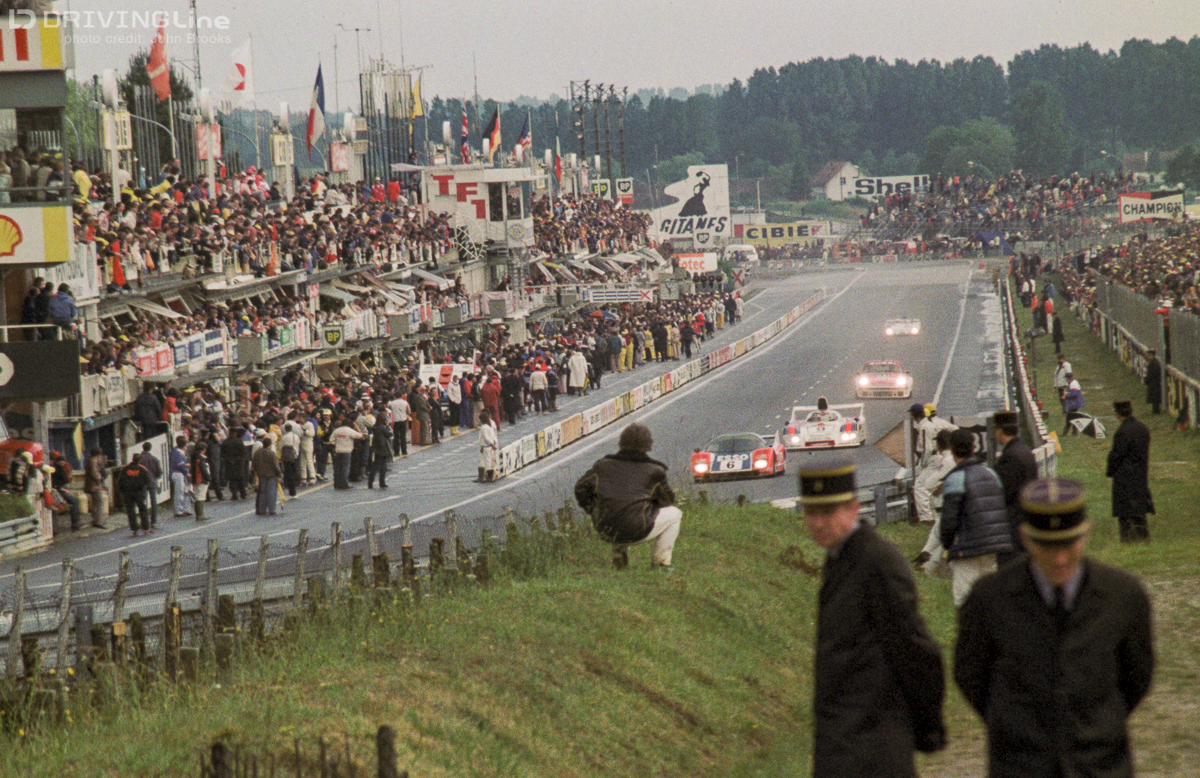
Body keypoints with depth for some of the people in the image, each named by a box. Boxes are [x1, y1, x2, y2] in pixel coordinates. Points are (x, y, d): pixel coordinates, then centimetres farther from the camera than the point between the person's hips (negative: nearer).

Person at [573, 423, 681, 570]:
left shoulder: (603, 465, 11)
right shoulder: (653, 471, 3)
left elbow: (581, 488, 7)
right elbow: (668, 499, 15)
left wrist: (593, 510, 20)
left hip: (605, 530, 5)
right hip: (635, 533, -5)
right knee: (674, 514, 18)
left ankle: (618, 553, 28)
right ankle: (660, 561, 17)